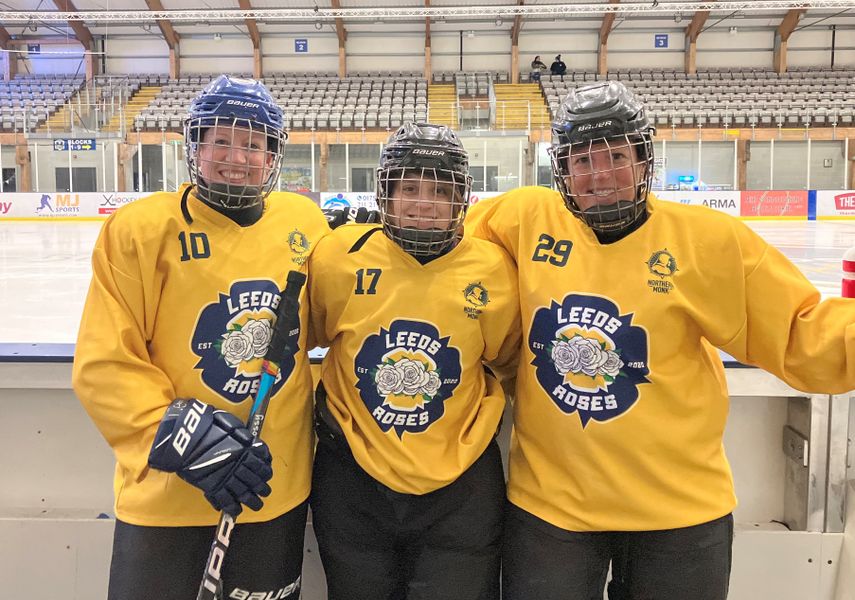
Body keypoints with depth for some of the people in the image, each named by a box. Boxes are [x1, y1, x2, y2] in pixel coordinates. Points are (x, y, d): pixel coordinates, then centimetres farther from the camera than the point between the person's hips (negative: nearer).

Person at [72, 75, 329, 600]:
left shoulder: (306, 223, -1)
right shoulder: (139, 229, -11)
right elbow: (104, 365, -12)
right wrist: (181, 438, -20)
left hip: (279, 486, 3)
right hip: (166, 492, -3)